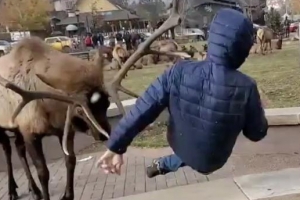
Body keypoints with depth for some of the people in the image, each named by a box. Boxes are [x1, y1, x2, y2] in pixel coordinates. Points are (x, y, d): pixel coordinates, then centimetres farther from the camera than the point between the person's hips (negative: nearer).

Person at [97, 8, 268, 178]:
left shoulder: (179, 72, -25)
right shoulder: (245, 88, -30)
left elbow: (142, 111, -20)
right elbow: (257, 133, -14)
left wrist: (116, 147, -10)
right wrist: (256, 107, 6)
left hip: (181, 146, 2)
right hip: (212, 160, -1)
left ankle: (163, 165, 41)